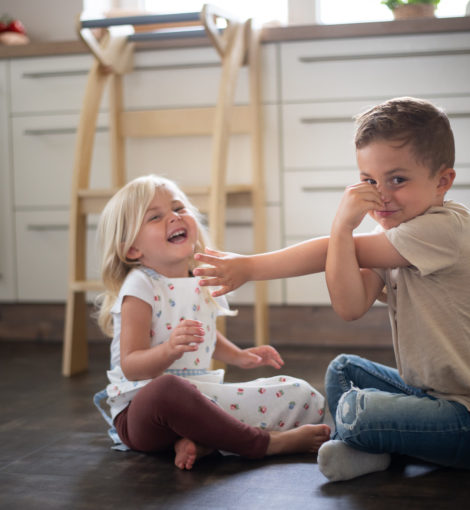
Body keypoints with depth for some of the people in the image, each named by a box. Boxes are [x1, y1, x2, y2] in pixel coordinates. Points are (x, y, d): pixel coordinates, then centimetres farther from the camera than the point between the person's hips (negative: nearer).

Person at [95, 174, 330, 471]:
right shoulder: (141, 287, -12)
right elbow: (131, 366, -19)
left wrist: (239, 356, 17)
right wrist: (170, 350, -36)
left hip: (201, 395, 8)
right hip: (143, 408, -7)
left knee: (305, 398, 1)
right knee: (167, 389, -45)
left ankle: (202, 442, -20)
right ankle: (268, 443, -28)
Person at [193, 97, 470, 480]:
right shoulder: (391, 237, 6)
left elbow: (338, 251, -21)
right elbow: (351, 308, -10)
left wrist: (250, 266, -15)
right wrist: (344, 227, -21)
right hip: (429, 390, 9)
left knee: (355, 411, -26)